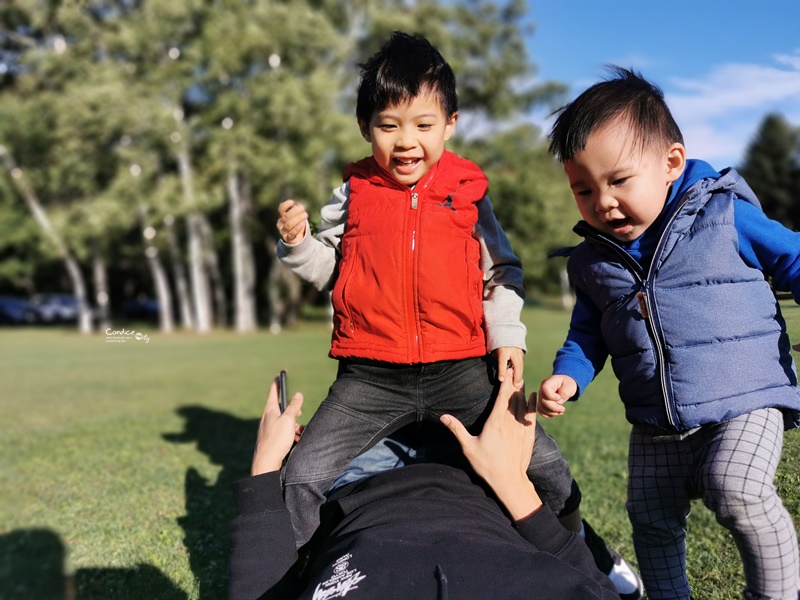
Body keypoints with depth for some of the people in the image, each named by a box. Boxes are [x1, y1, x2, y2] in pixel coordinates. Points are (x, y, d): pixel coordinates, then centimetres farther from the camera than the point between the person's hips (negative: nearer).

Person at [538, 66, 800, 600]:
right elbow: (587, 334, 13)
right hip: (655, 428, 5)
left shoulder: (725, 216, -9)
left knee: (737, 491, -28)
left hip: (746, 401, -5)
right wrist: (568, 376, -5)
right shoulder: (591, 262, 2)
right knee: (652, 519, 14)